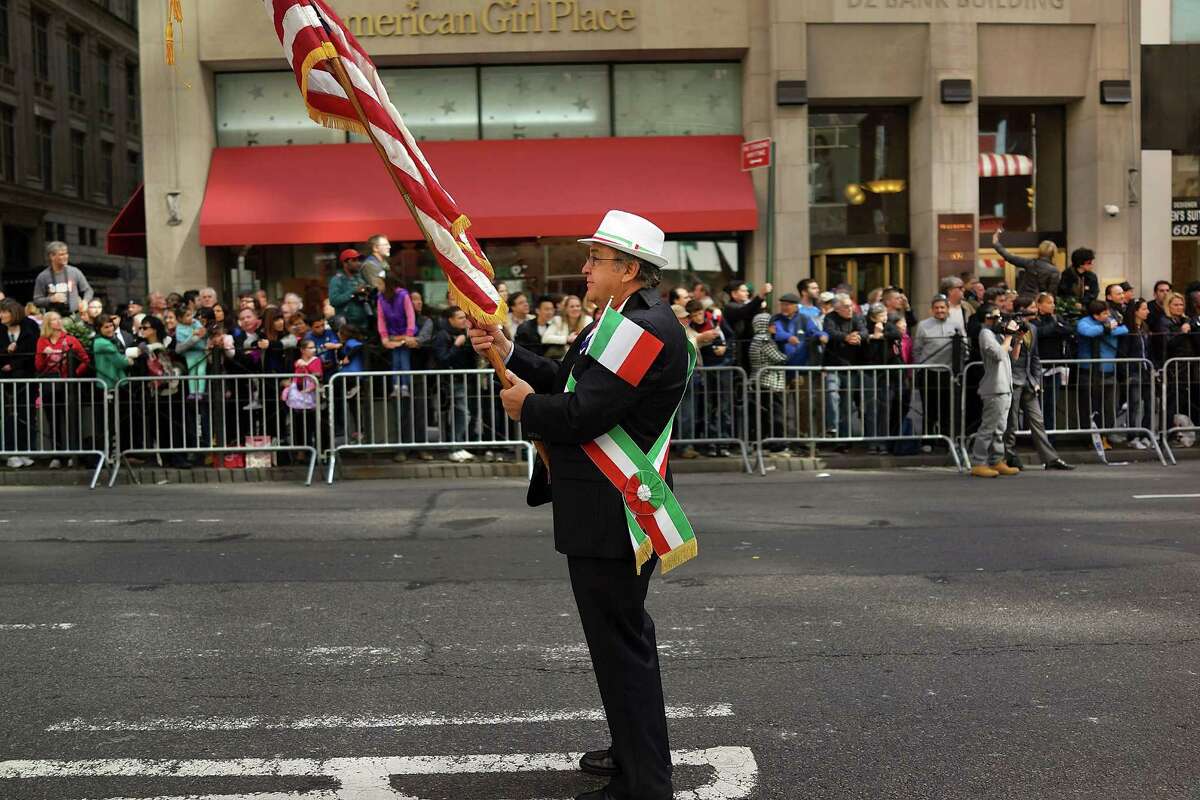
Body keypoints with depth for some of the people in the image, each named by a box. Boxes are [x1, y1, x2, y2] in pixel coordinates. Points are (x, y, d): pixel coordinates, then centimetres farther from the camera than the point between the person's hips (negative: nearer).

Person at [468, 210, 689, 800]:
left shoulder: (646, 329, -22)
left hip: (610, 512, -11)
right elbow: (565, 382, 14)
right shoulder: (628, 321, 14)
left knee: (620, 644, -1)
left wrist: (526, 407, -8)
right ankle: (637, 752, 41)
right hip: (613, 509, 11)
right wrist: (507, 351, 4)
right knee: (625, 634, 23)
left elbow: (581, 414, -27)